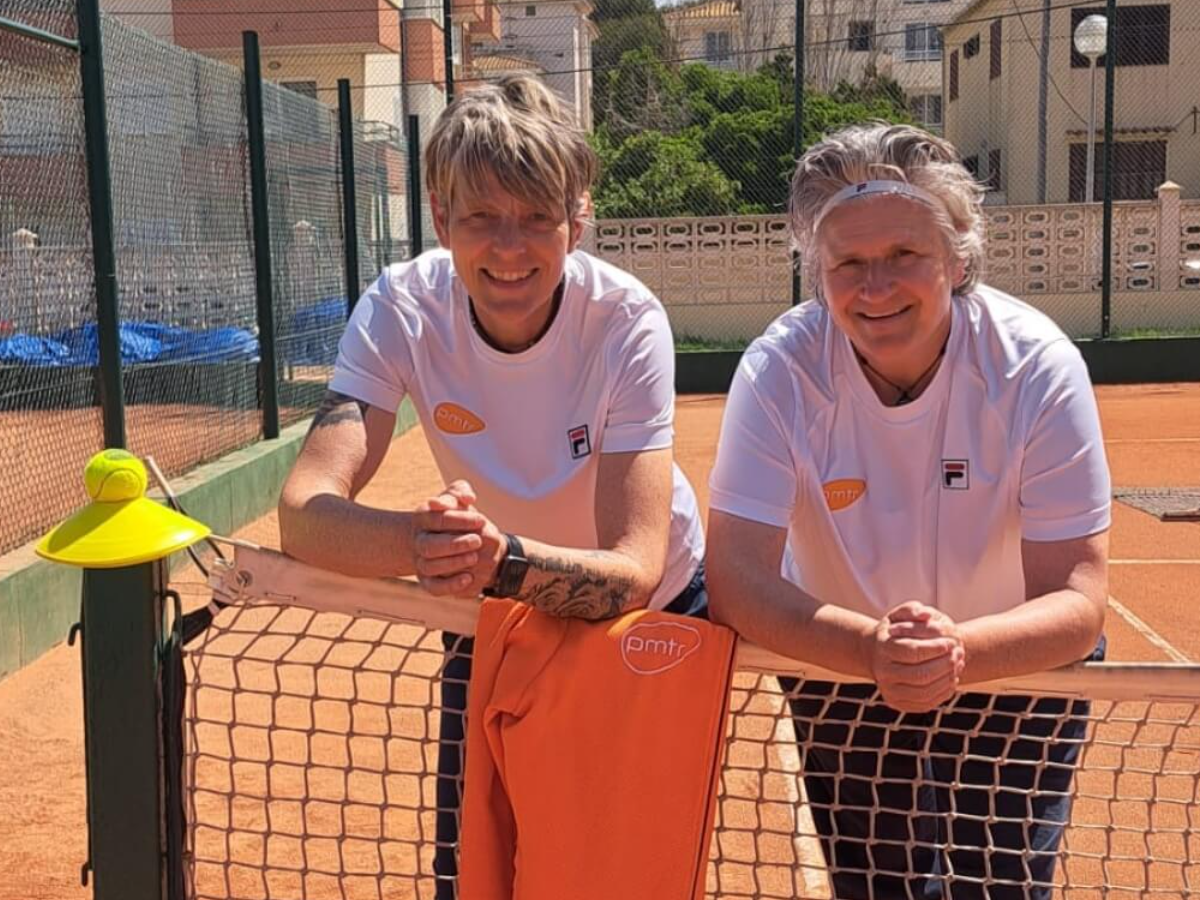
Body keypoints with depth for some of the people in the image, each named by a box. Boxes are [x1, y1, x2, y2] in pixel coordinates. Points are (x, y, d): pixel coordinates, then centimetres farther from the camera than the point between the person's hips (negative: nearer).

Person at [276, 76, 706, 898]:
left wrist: (500, 559, -55)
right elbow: (304, 513, -34)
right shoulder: (401, 311, -23)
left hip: (654, 613, -1)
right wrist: (429, 542, -55)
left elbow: (632, 574, -35)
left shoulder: (628, 322, -28)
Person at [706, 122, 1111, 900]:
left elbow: (1079, 600, -25)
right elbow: (735, 578, -27)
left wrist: (961, 651, -45)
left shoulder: (1039, 366, -24)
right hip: (839, 666, 1)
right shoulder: (780, 371, -23)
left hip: (1016, 666, 0)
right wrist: (870, 648, -45)